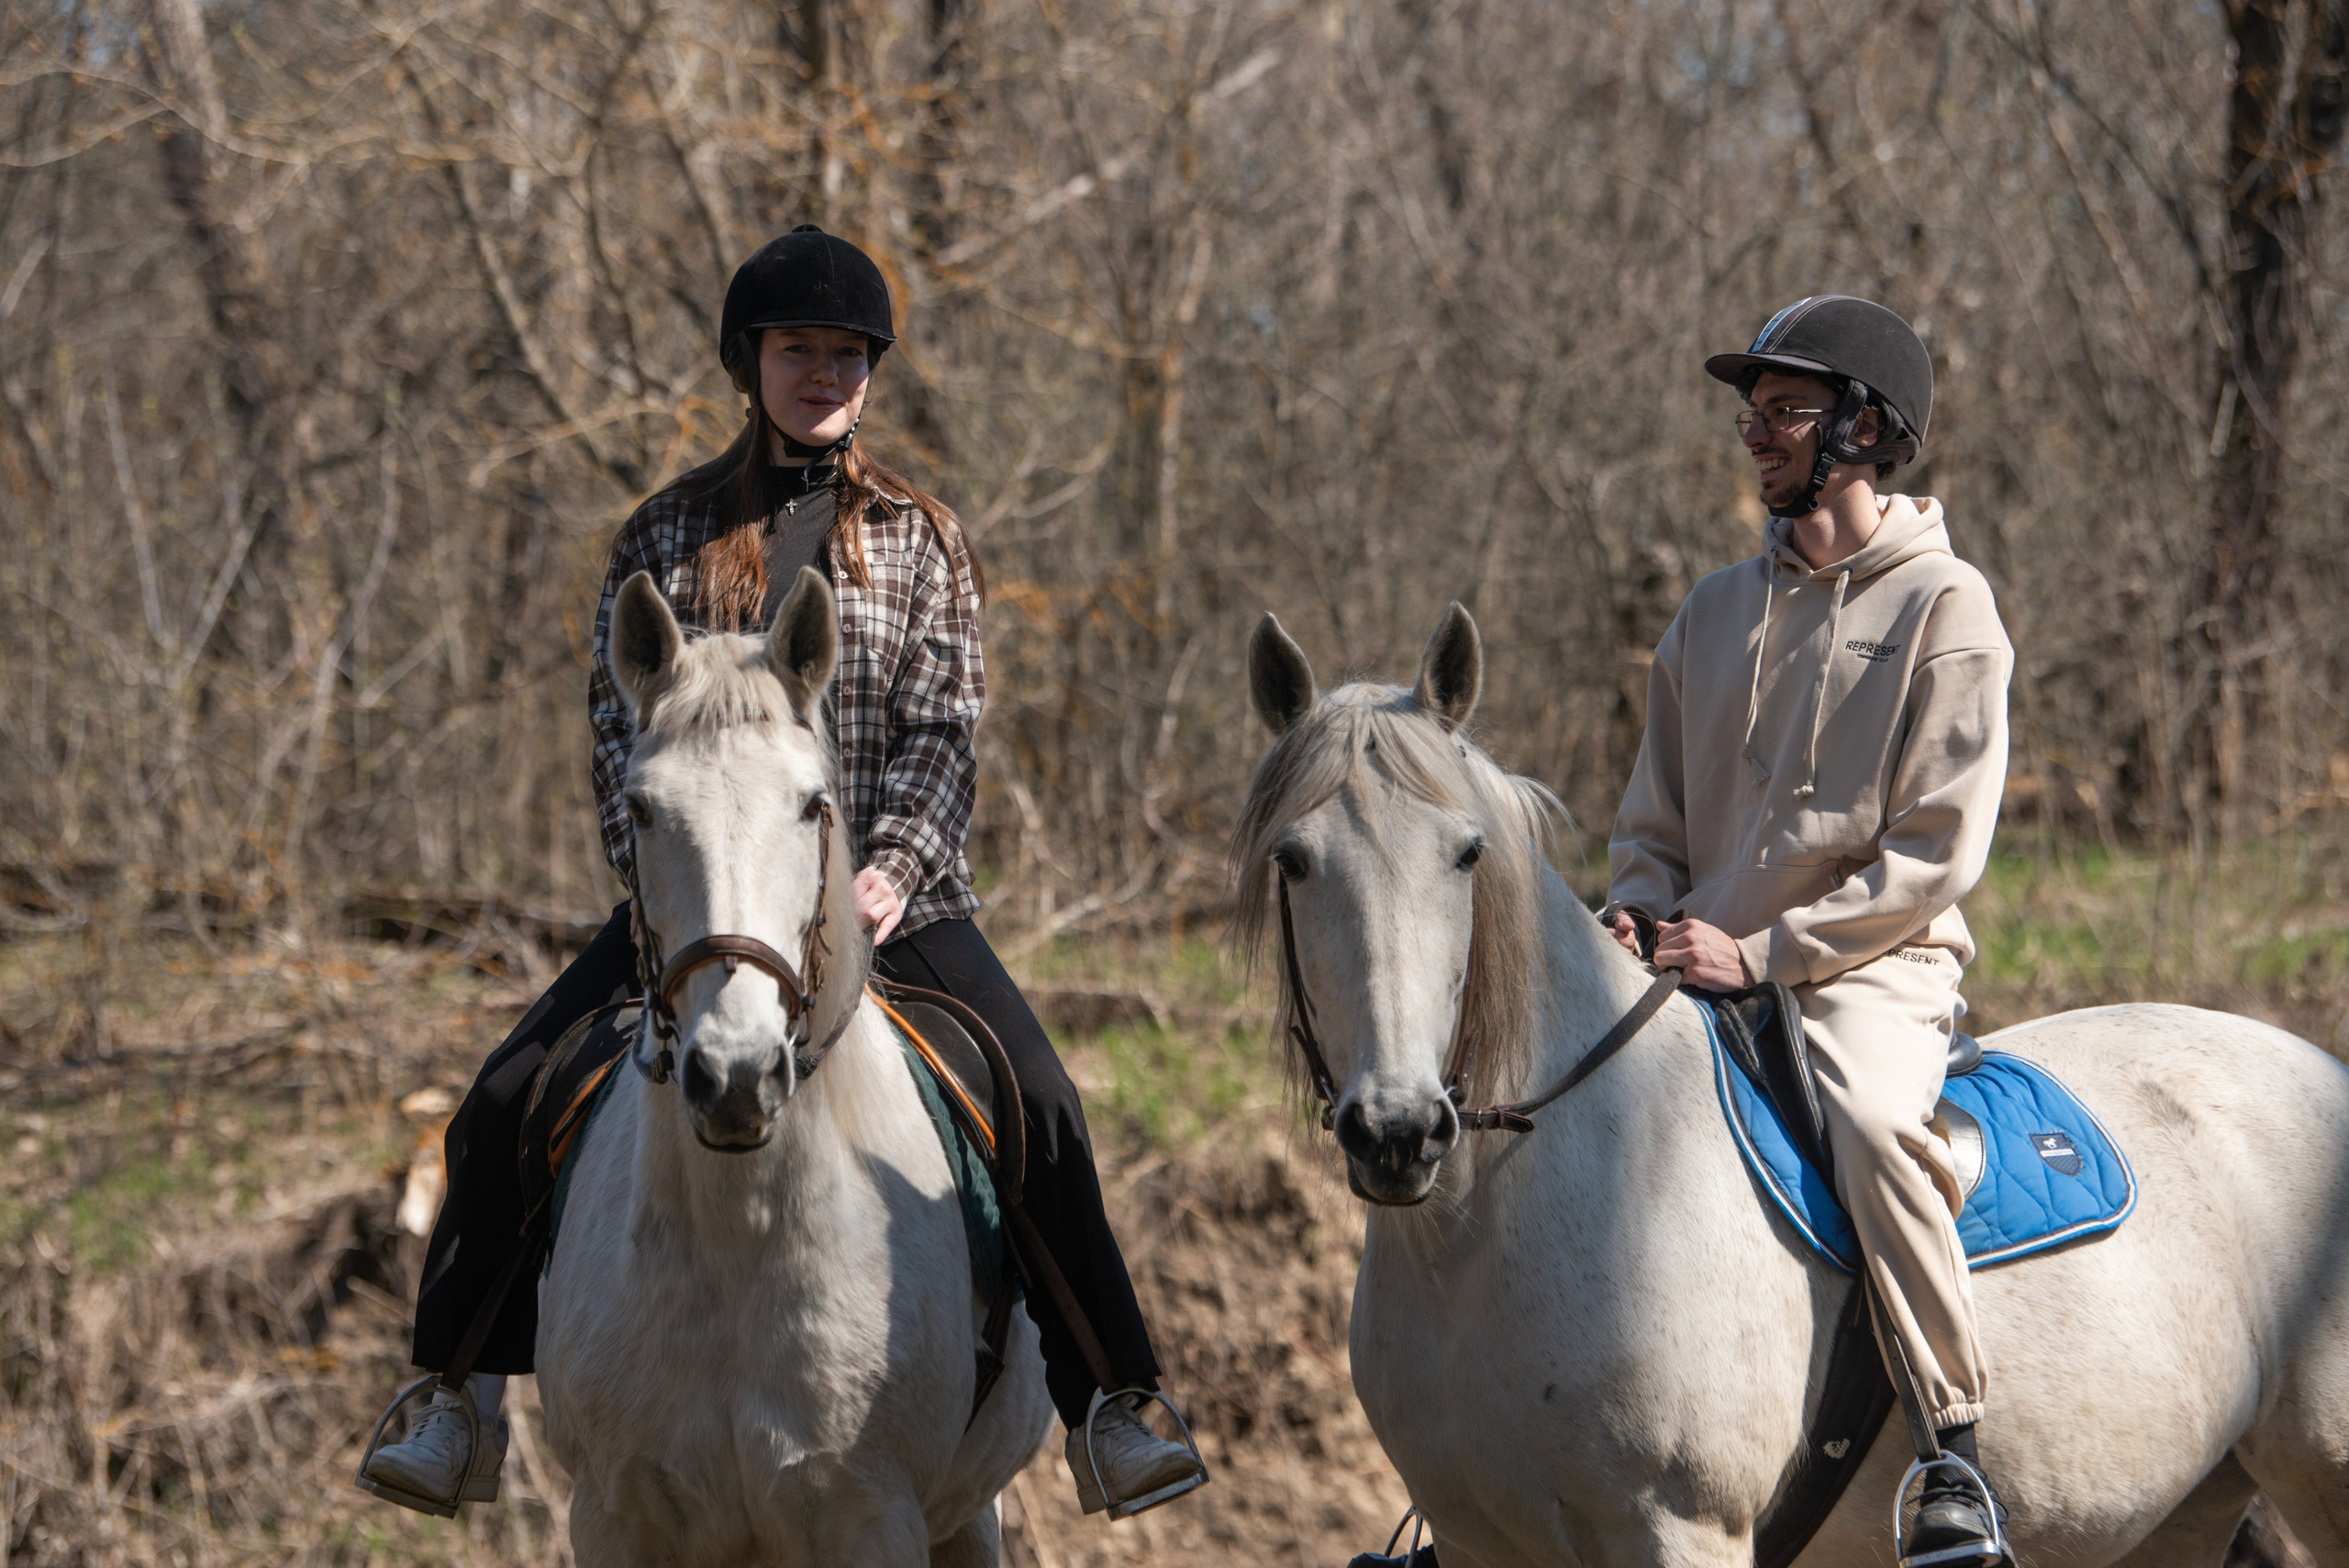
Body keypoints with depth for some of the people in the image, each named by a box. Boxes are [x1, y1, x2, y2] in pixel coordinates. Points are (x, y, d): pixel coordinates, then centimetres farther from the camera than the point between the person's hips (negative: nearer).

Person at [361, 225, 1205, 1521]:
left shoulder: (920, 537, 8)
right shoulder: (667, 536, 8)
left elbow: (943, 731, 0)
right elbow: (619, 722, 3)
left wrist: (891, 871, -16)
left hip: (885, 891, -1)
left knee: (1042, 1108, -21)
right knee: (503, 1104, -11)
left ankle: (1108, 1410, -11)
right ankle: (464, 1403, 3)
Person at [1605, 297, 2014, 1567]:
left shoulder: (1943, 607, -3)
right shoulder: (1718, 609, 16)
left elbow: (1936, 855, -10)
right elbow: (1652, 819, 21)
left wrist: (1761, 950, -17)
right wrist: (1639, 919, -2)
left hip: (1873, 972, -7)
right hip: (1700, 975, 7)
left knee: (1868, 1116, -37)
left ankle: (1955, 1455, -33)